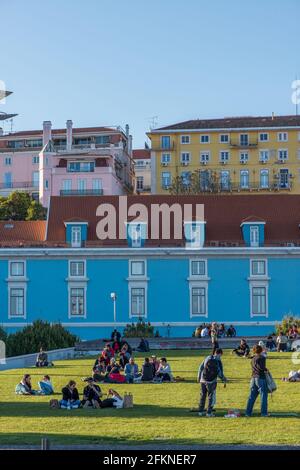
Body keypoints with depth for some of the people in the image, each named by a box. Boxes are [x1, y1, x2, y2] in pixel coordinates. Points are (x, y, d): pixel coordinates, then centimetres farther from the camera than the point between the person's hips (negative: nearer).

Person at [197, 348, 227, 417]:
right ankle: (209, 412, 5)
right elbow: (220, 373, -8)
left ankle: (201, 411, 22)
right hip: (211, 381, -5)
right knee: (211, 397, 6)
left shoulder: (207, 358, 5)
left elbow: (201, 367, 9)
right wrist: (224, 379, 10)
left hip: (203, 380, 5)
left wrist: (199, 377, 20)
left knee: (203, 396, 16)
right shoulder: (218, 361, -10)